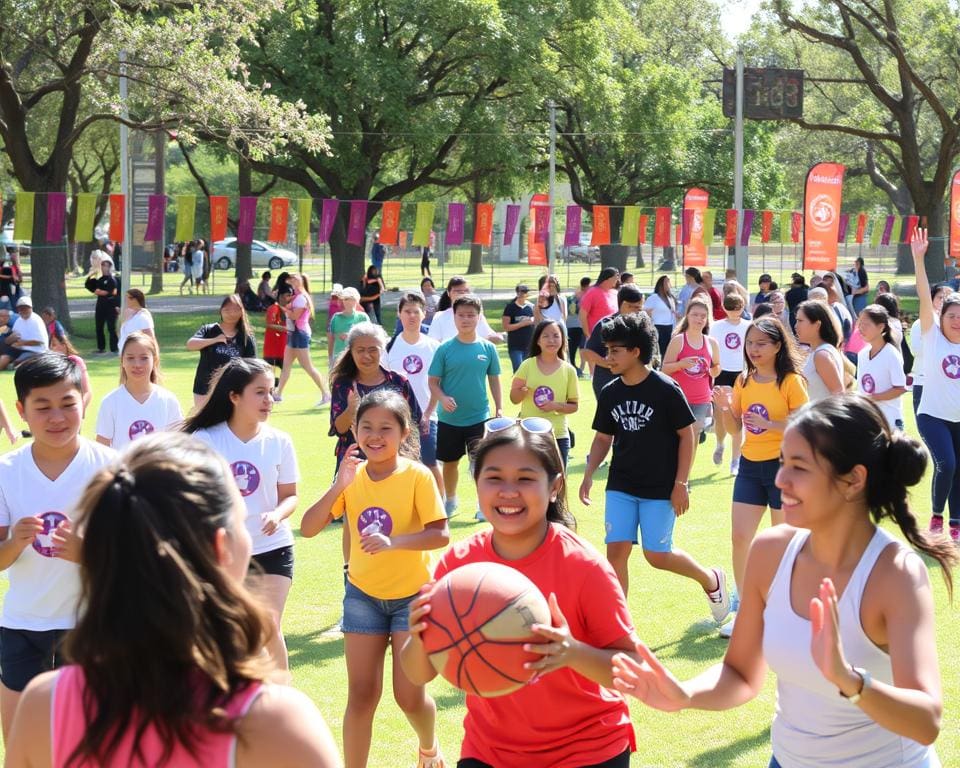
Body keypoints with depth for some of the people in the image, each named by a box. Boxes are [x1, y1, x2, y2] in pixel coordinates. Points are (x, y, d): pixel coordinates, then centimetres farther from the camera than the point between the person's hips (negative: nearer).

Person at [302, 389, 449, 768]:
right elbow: (308, 529, -9)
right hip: (363, 595, 3)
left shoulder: (417, 476, -14)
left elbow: (440, 535, -20)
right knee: (361, 695, 1)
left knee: (410, 696, 0)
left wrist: (393, 541, -34)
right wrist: (338, 486, -22)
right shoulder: (352, 477, -3)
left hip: (412, 596, -3)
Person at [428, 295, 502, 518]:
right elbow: (433, 382, -4)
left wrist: (499, 409, 6)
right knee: (450, 462, 15)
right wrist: (442, 398, -22)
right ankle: (450, 500, 36)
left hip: (479, 417, -1)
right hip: (449, 418, 1)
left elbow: (494, 380, 7)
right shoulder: (445, 349, -6)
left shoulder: (488, 348, -3)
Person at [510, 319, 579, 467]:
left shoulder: (568, 370, -2)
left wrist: (556, 406, -16)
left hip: (558, 436, 0)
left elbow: (574, 405, 3)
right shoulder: (528, 365, -3)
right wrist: (522, 391, -20)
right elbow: (514, 399, 2)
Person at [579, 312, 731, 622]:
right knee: (616, 550, -5)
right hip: (621, 487, 5)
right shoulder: (610, 393, 2)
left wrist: (681, 484, -12)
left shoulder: (666, 389, -13)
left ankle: (711, 580, 27)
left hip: (660, 489, -5)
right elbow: (603, 438, 12)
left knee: (657, 555, -1)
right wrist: (588, 475, -1)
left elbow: (686, 435, -9)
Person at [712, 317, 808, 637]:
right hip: (750, 466, 5)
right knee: (740, 537, 0)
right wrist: (724, 408, -7)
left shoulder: (791, 382, -10)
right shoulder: (744, 381, 7)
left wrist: (769, 423, -25)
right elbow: (735, 428, 12)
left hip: (782, 466, -5)